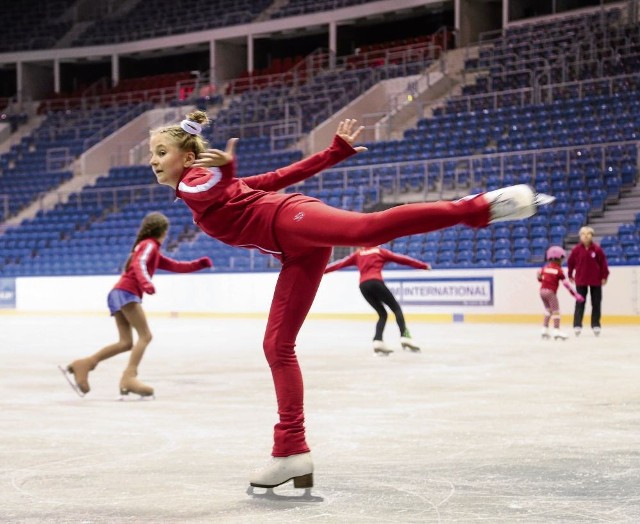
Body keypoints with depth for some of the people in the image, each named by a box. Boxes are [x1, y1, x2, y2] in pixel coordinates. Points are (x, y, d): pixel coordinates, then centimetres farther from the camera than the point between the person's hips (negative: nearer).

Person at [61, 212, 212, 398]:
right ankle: (130, 377, -28)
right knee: (145, 335, -15)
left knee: (126, 343, 2)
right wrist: (145, 282, -36)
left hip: (118, 294, 9)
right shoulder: (149, 245, 1)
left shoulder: (153, 252, 30)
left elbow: (175, 266, 31)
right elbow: (139, 264, -19)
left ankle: (84, 364, -3)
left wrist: (198, 264, 25)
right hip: (126, 292, -9)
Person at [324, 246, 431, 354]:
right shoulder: (380, 251, 16)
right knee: (396, 308, 4)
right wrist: (423, 265, 19)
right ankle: (404, 336, -16)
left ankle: (378, 340, -5)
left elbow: (339, 263, 23)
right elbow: (400, 258, 16)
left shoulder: (357, 254, 23)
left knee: (382, 314, 14)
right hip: (375, 282, -4)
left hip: (363, 286, 4)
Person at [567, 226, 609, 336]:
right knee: (580, 303, 1)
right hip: (581, 281, 0)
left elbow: (603, 263, -4)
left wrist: (604, 276, -2)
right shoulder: (576, 250, -7)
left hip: (596, 281, 0)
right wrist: (570, 275, 8)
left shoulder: (597, 249, -10)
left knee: (596, 303, 8)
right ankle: (577, 325, 2)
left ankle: (596, 325, 18)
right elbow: (570, 262, 3)